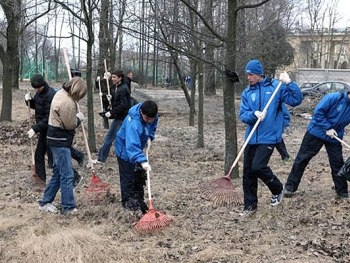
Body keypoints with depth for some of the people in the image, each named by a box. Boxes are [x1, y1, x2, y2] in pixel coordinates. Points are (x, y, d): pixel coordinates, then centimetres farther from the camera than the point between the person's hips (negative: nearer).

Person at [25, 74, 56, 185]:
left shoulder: (50, 95, -22)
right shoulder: (40, 92, 6)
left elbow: (48, 118, -24)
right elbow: (36, 105, 20)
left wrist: (35, 128, -25)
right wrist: (29, 100, -2)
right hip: (44, 129, 9)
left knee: (52, 157, -5)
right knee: (39, 155, 17)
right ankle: (41, 178, 29)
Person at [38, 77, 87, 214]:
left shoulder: (62, 93, 7)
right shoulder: (67, 102, -25)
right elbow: (70, 124, -15)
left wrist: (76, 117, 1)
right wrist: (79, 118, 0)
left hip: (58, 138, 10)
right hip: (60, 140, -10)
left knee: (58, 173, 17)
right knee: (67, 175, -4)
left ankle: (45, 202, 24)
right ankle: (68, 207, 3)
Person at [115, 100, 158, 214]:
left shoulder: (152, 116, -17)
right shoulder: (133, 123, -42)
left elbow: (153, 126, 8)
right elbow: (132, 145, -51)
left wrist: (150, 137, -9)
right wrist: (142, 161, -60)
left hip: (138, 148, 8)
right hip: (125, 149, -8)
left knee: (140, 175, 15)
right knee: (128, 177, -3)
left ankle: (139, 199, 28)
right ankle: (127, 201, 11)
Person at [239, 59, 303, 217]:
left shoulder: (275, 87, -3)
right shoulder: (247, 92, 7)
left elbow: (296, 100, -7)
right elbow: (243, 115, 0)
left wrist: (289, 83, -18)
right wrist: (254, 114, -20)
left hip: (268, 137, -5)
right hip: (251, 137, 5)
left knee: (258, 167, -17)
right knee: (248, 171, 6)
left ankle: (277, 189, 13)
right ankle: (250, 206, 21)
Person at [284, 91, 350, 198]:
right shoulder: (333, 98, -19)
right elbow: (318, 111, -20)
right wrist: (327, 128, -20)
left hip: (335, 137, 4)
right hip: (316, 132, -4)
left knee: (338, 163, 5)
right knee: (302, 159, -1)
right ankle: (290, 187, 8)